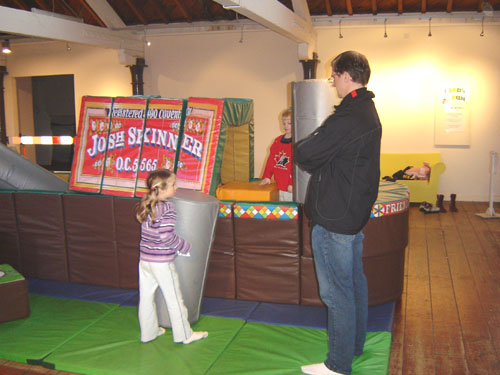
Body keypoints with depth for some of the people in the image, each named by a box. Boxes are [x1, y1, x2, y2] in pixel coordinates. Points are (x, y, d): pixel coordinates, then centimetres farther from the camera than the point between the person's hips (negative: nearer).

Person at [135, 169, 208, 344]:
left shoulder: (146, 205, 3)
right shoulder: (167, 208, -20)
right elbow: (167, 237, -25)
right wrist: (186, 247, -11)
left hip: (144, 259, 7)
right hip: (162, 261, -7)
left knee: (146, 296, 16)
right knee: (174, 298, 8)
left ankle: (148, 332, 31)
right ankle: (184, 335, 22)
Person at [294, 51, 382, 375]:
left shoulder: (348, 117, -22)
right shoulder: (369, 112, 11)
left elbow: (304, 154, -20)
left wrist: (302, 144, 1)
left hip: (334, 217, -10)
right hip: (356, 212, 10)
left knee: (336, 291, 0)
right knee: (355, 281, 20)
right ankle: (355, 344, 37)